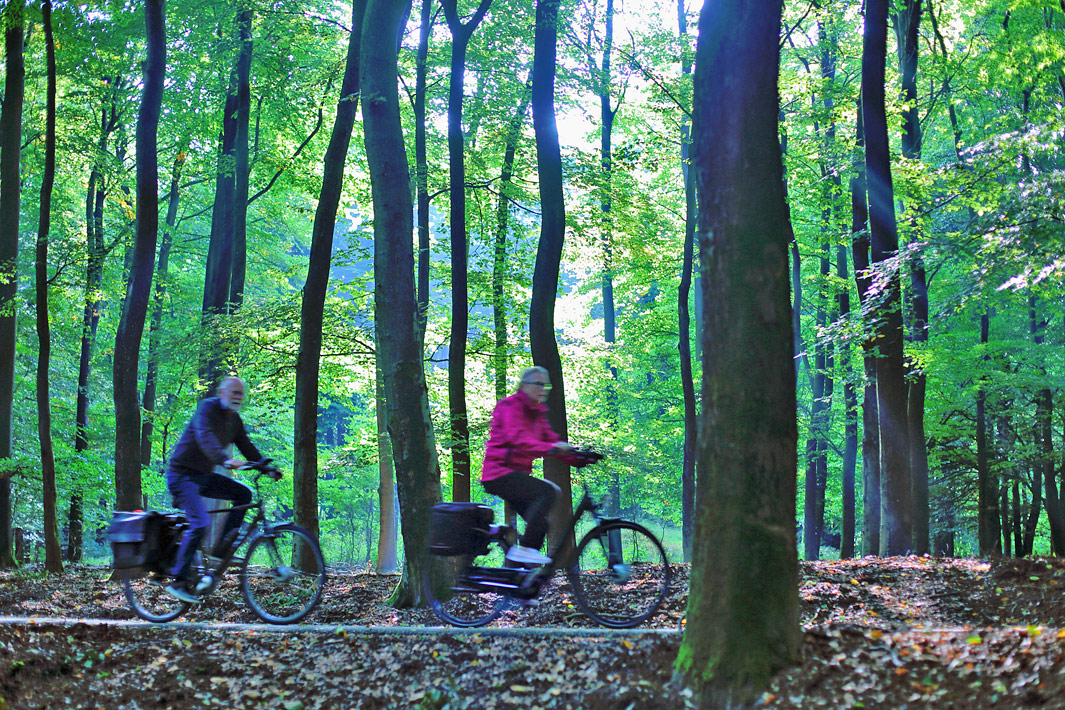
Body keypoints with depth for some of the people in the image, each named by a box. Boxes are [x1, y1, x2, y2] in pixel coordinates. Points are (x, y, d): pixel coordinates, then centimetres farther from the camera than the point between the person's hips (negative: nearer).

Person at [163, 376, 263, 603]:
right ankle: (179, 581, -16)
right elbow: (205, 437, -34)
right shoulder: (208, 407, -16)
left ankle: (222, 548, -1)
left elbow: (247, 448, 12)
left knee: (243, 493, -5)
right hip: (182, 475, -8)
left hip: (203, 476, 8)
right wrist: (225, 460, -50)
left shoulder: (234, 420, 9)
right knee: (200, 522, -22)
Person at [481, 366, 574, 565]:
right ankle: (524, 548, -26)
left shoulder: (537, 412, 18)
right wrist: (551, 448, -40)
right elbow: (518, 439, -26)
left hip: (518, 473, 10)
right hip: (499, 472, -10)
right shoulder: (510, 405, -11)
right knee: (548, 491, -26)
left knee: (540, 524, 8)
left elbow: (551, 438, 10)